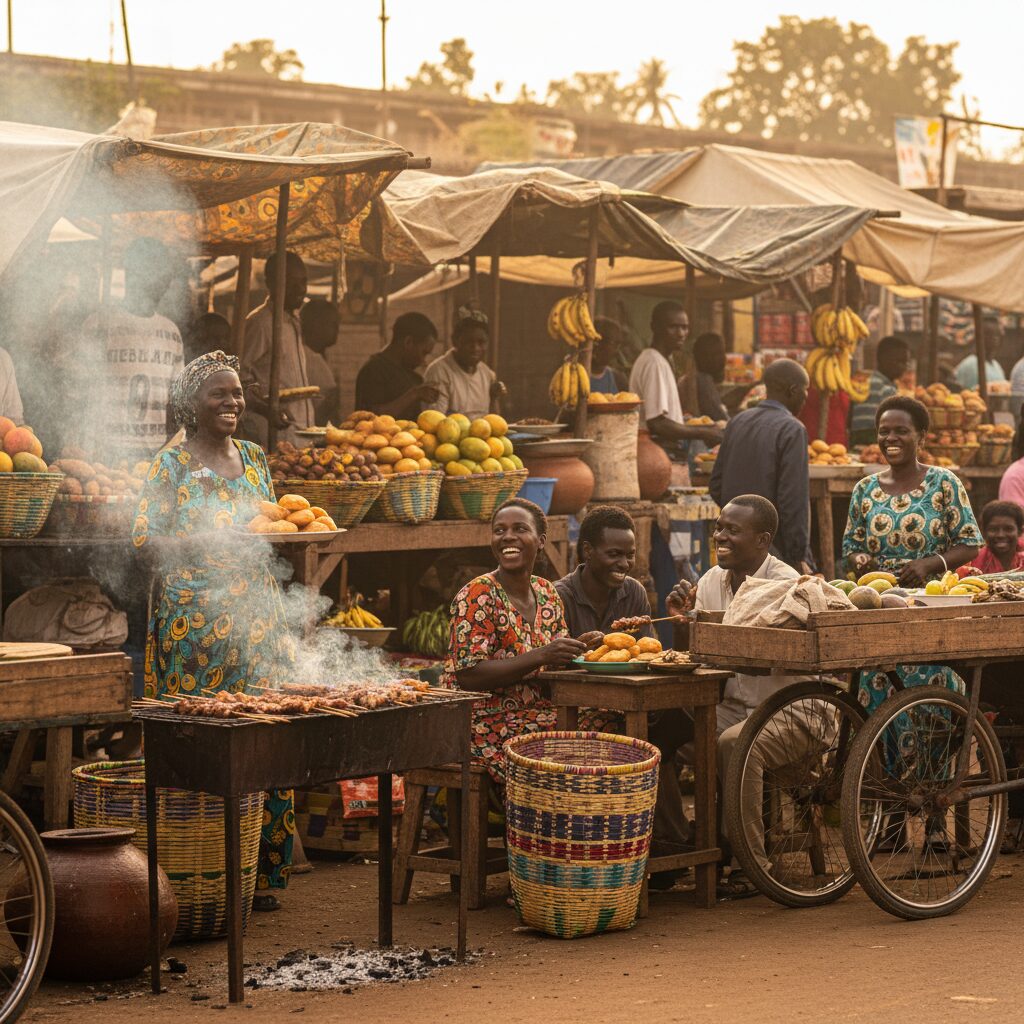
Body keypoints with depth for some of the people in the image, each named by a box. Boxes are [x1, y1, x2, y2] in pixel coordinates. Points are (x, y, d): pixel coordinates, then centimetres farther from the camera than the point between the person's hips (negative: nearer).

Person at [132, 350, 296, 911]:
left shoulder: (254, 458, 16)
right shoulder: (172, 464, -1)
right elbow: (145, 541, -7)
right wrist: (213, 541, -18)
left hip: (257, 613, 5)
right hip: (195, 617, -5)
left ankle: (261, 872, 7)